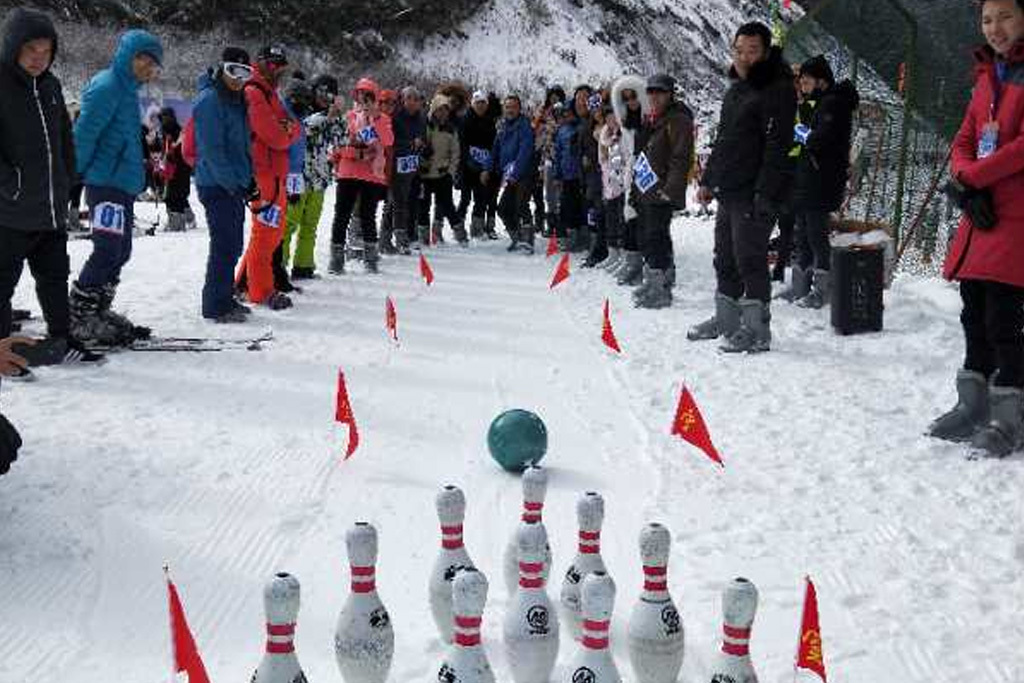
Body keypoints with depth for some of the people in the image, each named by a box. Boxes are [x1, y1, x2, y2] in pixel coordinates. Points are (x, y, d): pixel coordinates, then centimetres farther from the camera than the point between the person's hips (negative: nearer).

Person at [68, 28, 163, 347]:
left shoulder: (128, 89, 18)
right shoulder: (107, 87, -12)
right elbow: (84, 133, -16)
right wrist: (74, 176, -15)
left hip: (124, 184, 10)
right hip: (106, 182, -10)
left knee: (120, 253, 13)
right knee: (107, 251, -12)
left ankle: (98, 313, 23)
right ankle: (77, 318, -4)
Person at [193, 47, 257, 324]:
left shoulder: (237, 100, 15)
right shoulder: (210, 101, -14)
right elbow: (212, 150, -19)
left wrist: (249, 179, 14)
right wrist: (234, 184, -21)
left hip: (234, 184, 9)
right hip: (216, 184, -9)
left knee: (233, 245, 14)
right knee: (225, 244, -9)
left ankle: (224, 298, 25)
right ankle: (216, 305, -2)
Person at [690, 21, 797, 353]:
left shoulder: (777, 90, -11)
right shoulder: (735, 90, 18)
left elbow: (777, 146, -18)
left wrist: (765, 193, -24)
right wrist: (708, 180, 21)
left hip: (754, 195, -9)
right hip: (727, 193, 9)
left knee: (750, 260, -5)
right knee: (725, 260, 16)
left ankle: (757, 330, 3)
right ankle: (726, 319, 29)